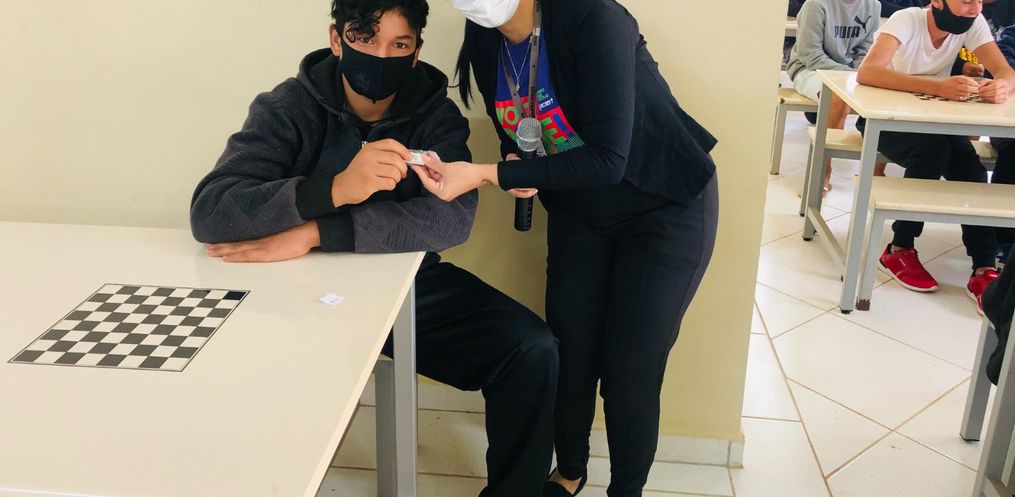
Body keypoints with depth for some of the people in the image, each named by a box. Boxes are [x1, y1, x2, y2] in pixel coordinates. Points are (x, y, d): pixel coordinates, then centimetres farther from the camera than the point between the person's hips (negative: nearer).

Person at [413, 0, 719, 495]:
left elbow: (607, 159, -32)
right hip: (579, 210, 5)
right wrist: (517, 168, -16)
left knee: (630, 367, -3)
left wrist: (486, 174, -33)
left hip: (668, 207, -5)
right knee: (568, 348, 4)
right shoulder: (484, 42, -7)